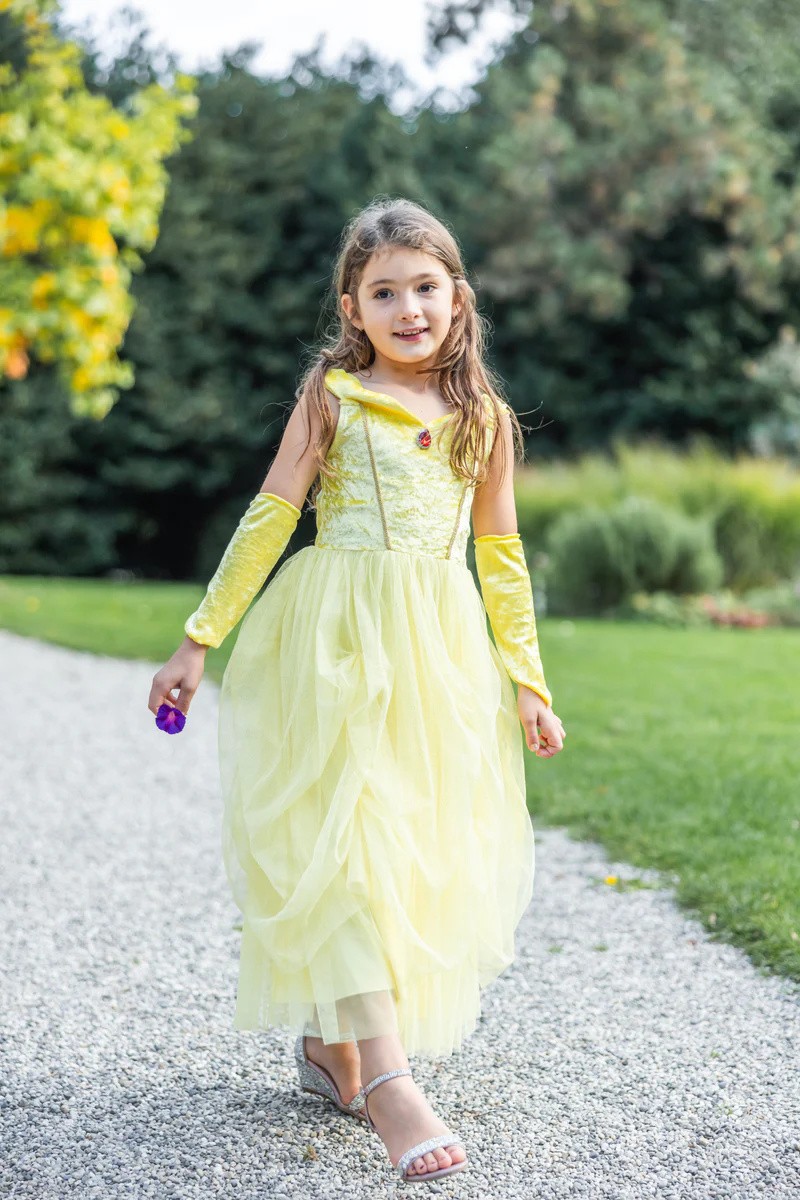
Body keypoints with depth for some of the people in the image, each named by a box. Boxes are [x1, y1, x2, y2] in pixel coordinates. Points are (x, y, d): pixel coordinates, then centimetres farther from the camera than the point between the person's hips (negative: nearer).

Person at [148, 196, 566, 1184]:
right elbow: (268, 522, 1)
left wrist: (527, 682, 11)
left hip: (441, 654, 4)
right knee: (343, 832, -14)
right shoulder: (330, 398, 1)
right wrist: (200, 640, -1)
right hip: (334, 639, -3)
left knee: (416, 844, 5)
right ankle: (387, 1077, -17)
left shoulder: (484, 418, 10)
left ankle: (329, 1038, 22)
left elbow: (500, 556, 13)